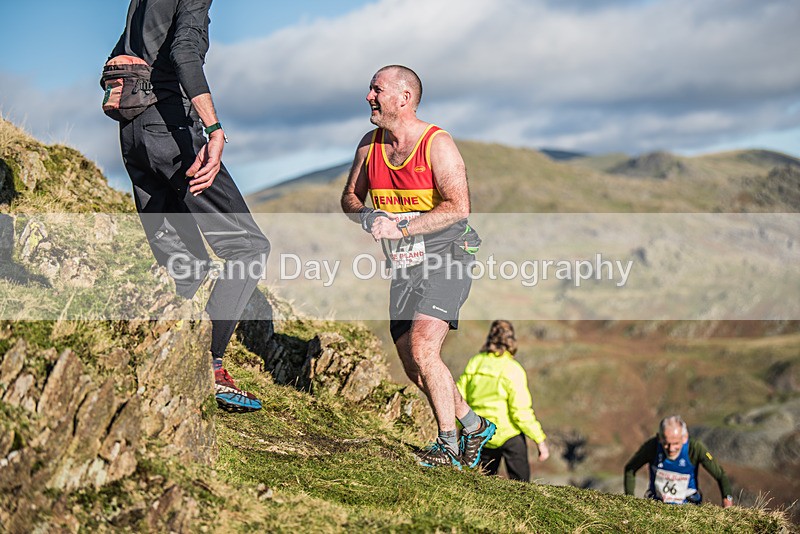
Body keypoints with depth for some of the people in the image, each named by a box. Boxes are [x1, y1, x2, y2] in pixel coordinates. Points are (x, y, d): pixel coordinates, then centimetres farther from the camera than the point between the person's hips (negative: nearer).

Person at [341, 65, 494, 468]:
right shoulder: (369, 145, 6)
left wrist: (400, 227, -24)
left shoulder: (438, 144, -12)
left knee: (422, 348, -22)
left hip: (445, 258, -7)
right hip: (403, 267, 7)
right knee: (413, 365, 8)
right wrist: (369, 217, -9)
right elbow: (350, 197, 14)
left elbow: (458, 207, -20)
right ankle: (473, 425, 29)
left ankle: (449, 445, -10)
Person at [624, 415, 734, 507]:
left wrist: (727, 499, -27)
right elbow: (630, 469, 0)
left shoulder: (696, 448, -20)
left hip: (687, 506, -1)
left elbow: (720, 475, -10)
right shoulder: (652, 446, -17)